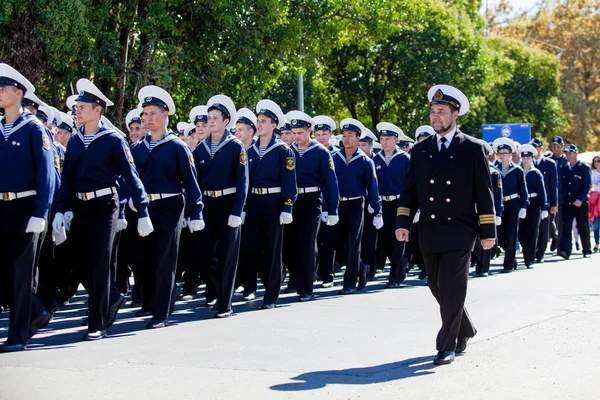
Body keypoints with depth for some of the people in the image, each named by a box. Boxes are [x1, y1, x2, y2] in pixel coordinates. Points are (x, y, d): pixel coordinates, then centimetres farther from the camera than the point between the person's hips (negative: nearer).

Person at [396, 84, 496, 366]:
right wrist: (403, 223, -4)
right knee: (437, 287, 12)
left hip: (459, 231, -4)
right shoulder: (420, 150, 10)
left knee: (451, 287, -10)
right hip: (429, 232, 5)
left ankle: (447, 346, -3)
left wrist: (488, 231, -4)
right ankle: (464, 330, 34)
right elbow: (410, 190, 9)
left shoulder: (473, 149, -1)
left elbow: (484, 192, -1)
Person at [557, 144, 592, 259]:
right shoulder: (564, 169, 12)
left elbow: (587, 185, -9)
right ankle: (565, 250, -18)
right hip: (566, 203, 3)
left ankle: (587, 250, 21)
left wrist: (580, 199, -22)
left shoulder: (584, 168, -2)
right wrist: (559, 200, 6)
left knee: (583, 228, 7)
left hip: (580, 204, -3)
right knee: (566, 226, -10)